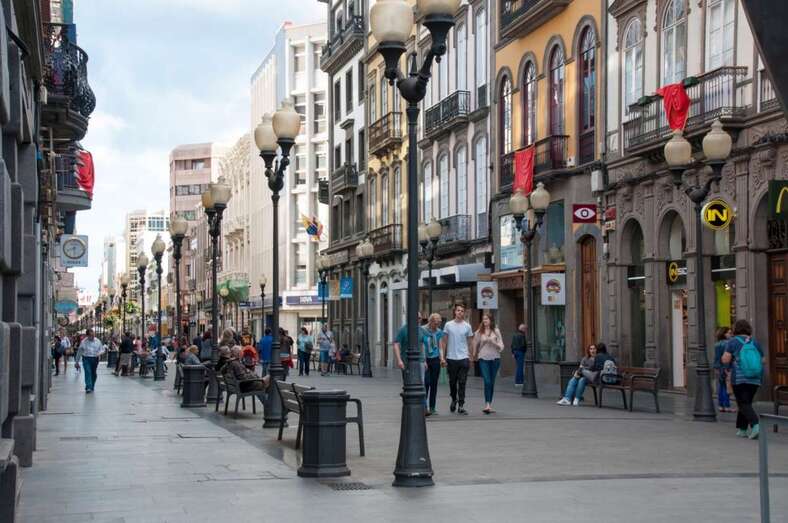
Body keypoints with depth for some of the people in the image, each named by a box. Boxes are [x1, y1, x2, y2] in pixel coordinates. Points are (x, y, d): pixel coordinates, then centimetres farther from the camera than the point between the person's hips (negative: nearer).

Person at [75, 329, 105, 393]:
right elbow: (79, 352, 6)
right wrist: (77, 362, 9)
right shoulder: (84, 342, -1)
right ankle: (88, 388, -20)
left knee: (93, 373, 10)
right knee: (88, 372, -16)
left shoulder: (97, 341, 3)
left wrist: (99, 353, -15)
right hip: (86, 359, -2)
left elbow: (102, 349, 9)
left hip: (95, 359, 2)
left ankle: (92, 387, 28)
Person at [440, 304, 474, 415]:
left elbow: (469, 343, 8)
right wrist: (442, 357, 1)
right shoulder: (448, 325, 3)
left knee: (462, 383, -4)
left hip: (463, 358, -1)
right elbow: (444, 342, 6)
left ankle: (461, 406, -3)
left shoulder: (467, 326, 4)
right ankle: (454, 399, 34)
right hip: (451, 358, 1)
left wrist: (470, 357, 3)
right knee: (452, 382, 11)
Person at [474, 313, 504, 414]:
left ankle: (489, 404, 15)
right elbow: (475, 345, 13)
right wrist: (474, 355, 15)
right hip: (483, 359, -1)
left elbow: (501, 347, 3)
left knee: (492, 382, 6)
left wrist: (493, 342, -12)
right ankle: (487, 405, -18)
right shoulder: (479, 332, 4)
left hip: (495, 358, 1)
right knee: (487, 381, -13)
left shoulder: (496, 331, 5)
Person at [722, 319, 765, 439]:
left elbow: (726, 360, -9)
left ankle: (755, 425, -25)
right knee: (746, 403, 17)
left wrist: (723, 358, 13)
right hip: (755, 379, 4)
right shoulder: (755, 343, 9)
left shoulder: (733, 342, -3)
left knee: (744, 405, -4)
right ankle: (741, 429, 19)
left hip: (739, 379, -4)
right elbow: (762, 362, 10)